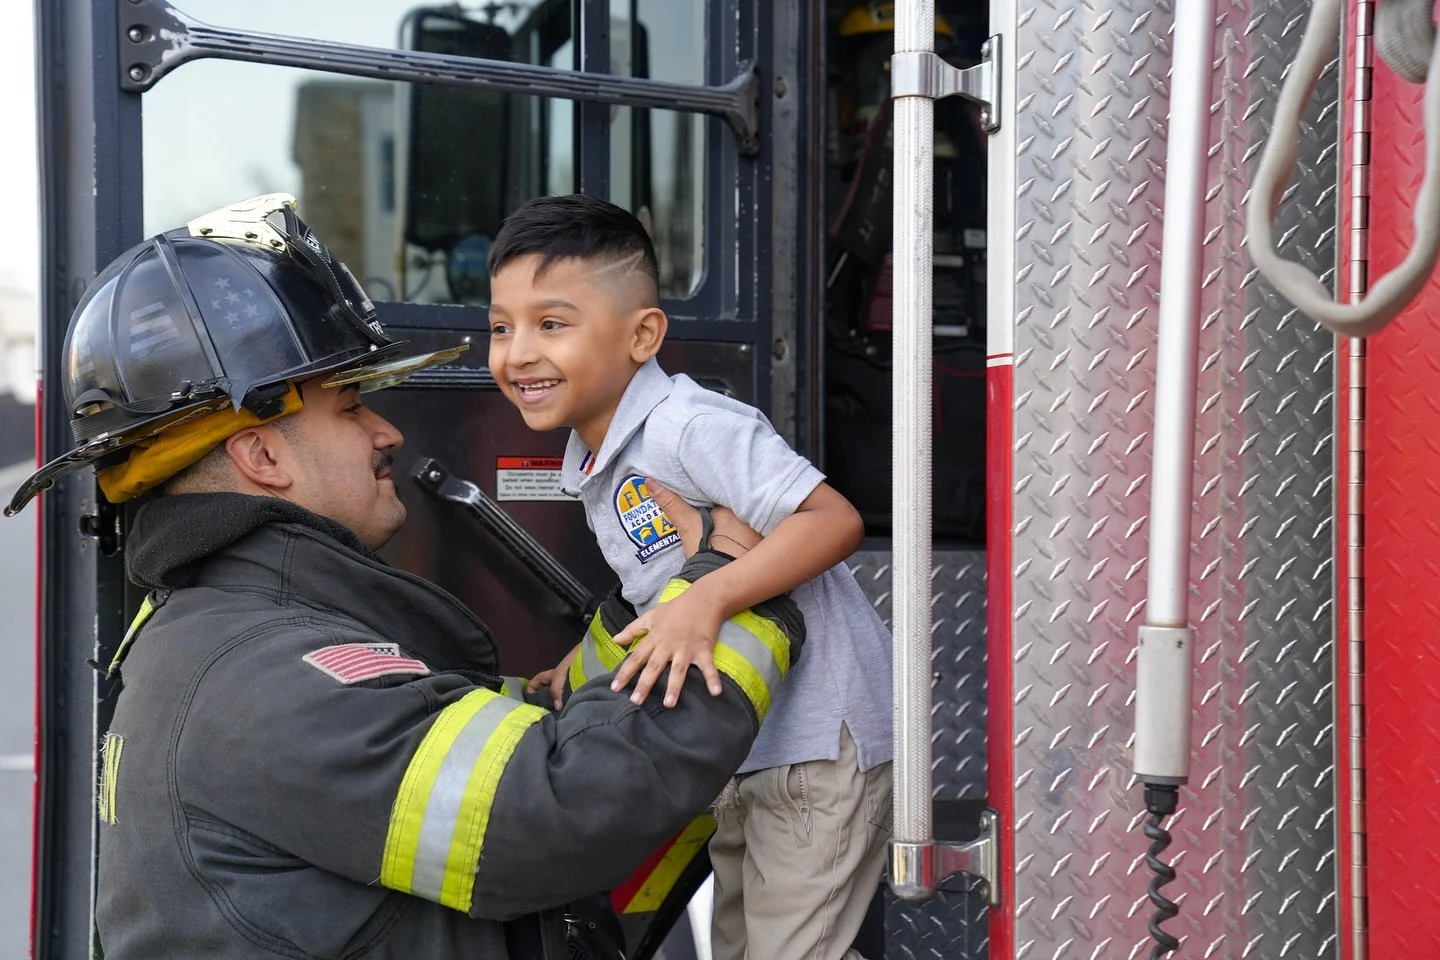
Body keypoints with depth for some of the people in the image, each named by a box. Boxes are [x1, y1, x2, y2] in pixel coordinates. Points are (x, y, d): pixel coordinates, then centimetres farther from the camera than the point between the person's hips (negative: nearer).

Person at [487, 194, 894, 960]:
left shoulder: (691, 427, -23)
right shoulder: (592, 464, 7)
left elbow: (833, 521, -31)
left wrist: (708, 602, -40)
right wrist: (583, 665, 5)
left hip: (820, 739, -10)